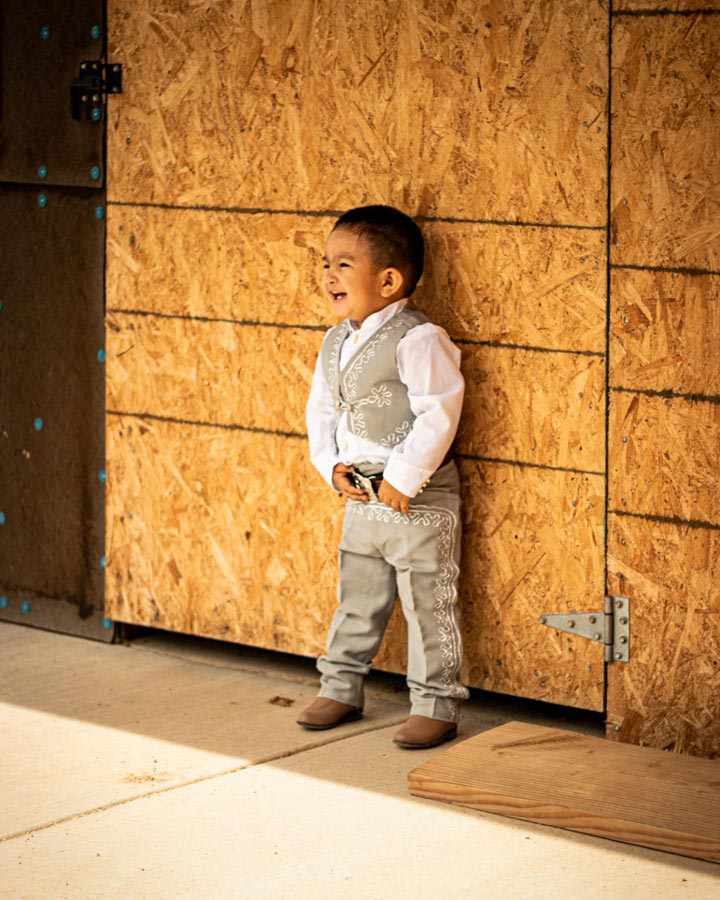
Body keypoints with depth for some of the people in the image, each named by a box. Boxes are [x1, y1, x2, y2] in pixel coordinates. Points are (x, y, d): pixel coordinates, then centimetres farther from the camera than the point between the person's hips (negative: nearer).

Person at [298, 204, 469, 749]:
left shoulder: (417, 341, -19)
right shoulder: (336, 343, 8)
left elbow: (439, 414, -23)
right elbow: (321, 409, 15)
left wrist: (403, 479, -22)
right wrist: (332, 466, -1)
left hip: (418, 499, -8)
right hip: (361, 496, 8)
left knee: (427, 603, 1)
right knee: (357, 599, 19)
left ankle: (436, 707, 10)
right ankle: (340, 688, 32)